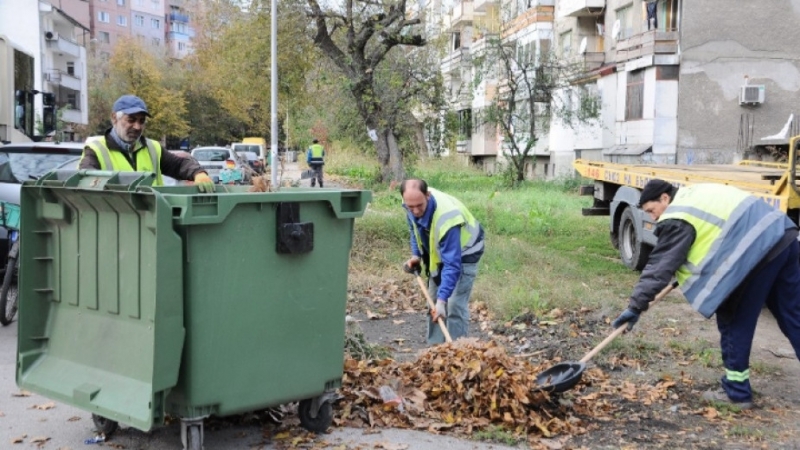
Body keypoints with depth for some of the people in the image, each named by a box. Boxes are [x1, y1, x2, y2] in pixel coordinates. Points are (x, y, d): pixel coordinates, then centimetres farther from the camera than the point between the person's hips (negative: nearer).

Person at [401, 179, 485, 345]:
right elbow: (414, 229, 6)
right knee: (433, 303, 9)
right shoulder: (412, 204, -20)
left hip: (463, 253, -7)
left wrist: (442, 299, -45)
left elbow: (452, 264, -41)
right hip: (438, 253, 7)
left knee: (454, 305, -16)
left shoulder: (446, 218, -42)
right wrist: (416, 254, -7)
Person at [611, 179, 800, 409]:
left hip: (757, 252, -9)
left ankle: (737, 391, 13)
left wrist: (636, 305, -9)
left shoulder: (678, 218, -6)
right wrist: (683, 271, 27)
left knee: (734, 320, 5)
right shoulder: (693, 194, 21)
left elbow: (660, 265, -10)